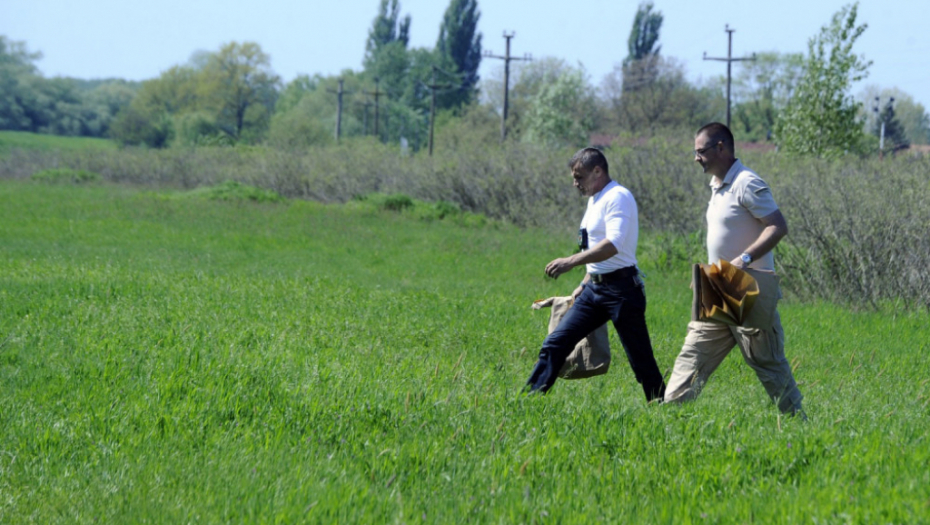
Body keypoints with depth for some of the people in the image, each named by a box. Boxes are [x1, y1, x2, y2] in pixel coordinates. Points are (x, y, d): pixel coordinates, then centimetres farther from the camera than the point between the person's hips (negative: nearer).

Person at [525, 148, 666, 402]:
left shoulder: (617, 197, -13)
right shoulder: (595, 200, 16)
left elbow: (613, 245, -27)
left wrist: (571, 262, -32)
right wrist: (584, 283, 22)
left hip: (620, 288, -9)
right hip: (595, 288, 9)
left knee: (641, 359, -5)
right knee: (555, 344, 4)